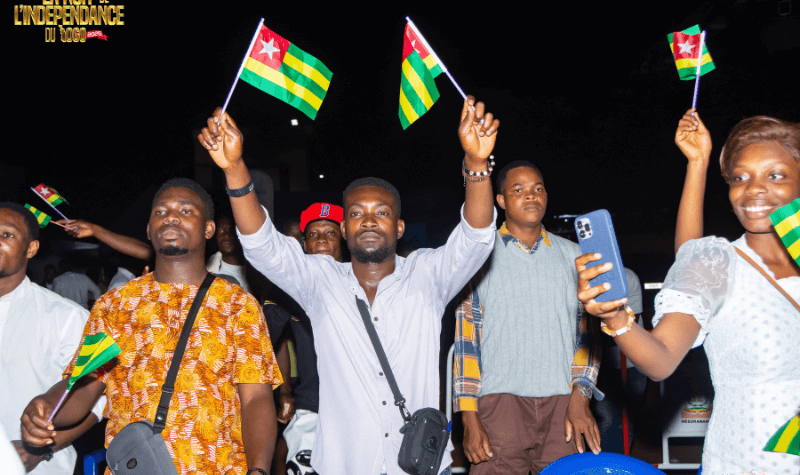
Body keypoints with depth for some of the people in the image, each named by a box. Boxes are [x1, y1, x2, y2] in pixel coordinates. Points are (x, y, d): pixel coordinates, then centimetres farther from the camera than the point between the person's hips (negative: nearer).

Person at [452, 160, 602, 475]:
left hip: (562, 403, 2)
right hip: (499, 401, -2)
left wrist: (580, 399, 0)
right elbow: (464, 338, 2)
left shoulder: (572, 255, 14)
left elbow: (587, 331, 12)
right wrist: (469, 418, -5)